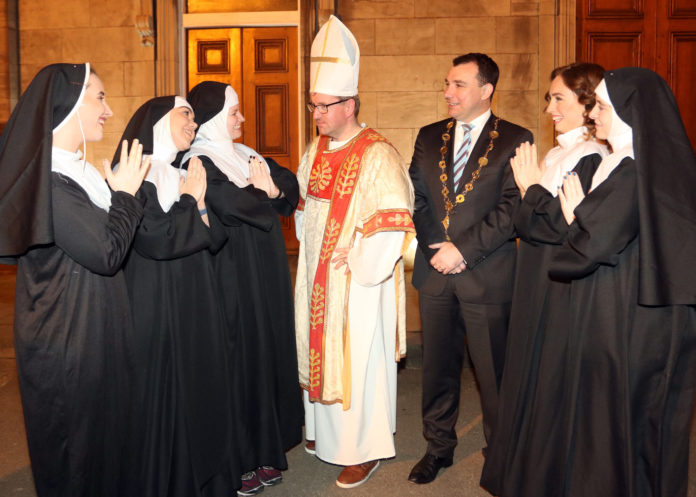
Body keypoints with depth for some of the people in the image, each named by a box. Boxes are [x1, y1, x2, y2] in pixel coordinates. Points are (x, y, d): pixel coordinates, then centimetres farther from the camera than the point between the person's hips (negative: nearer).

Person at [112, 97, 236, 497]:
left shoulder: (183, 176, 14)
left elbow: (214, 240, 8)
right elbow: (155, 239, -22)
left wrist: (200, 202, -9)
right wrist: (190, 200, -9)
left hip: (196, 308, 7)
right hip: (157, 309, -7)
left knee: (200, 391, 12)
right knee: (163, 398, 1)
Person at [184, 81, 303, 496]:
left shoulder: (246, 155, 15)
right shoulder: (199, 163, -11)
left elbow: (290, 182, 10)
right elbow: (233, 204, -25)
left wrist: (269, 187, -11)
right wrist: (263, 190, -6)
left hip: (266, 274, 8)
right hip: (233, 277, -8)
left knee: (269, 352, 10)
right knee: (240, 359, -2)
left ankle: (265, 450, 21)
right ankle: (237, 462, 10)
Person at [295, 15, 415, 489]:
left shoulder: (377, 154, -16)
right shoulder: (316, 152, 9)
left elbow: (394, 218, -21)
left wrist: (357, 259, -18)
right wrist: (310, 245, 11)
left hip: (358, 281, -7)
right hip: (317, 277, 8)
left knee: (359, 359, 1)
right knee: (321, 352, 18)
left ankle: (365, 449, 17)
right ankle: (325, 430, 37)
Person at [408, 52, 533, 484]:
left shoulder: (515, 140, -3)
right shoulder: (429, 137, 12)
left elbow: (512, 207, -11)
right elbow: (417, 198, 9)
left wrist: (463, 250, -15)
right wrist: (438, 247, -5)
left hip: (488, 276, -4)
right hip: (435, 272, 4)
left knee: (494, 371, 5)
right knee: (438, 365, 13)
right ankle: (439, 446, 30)